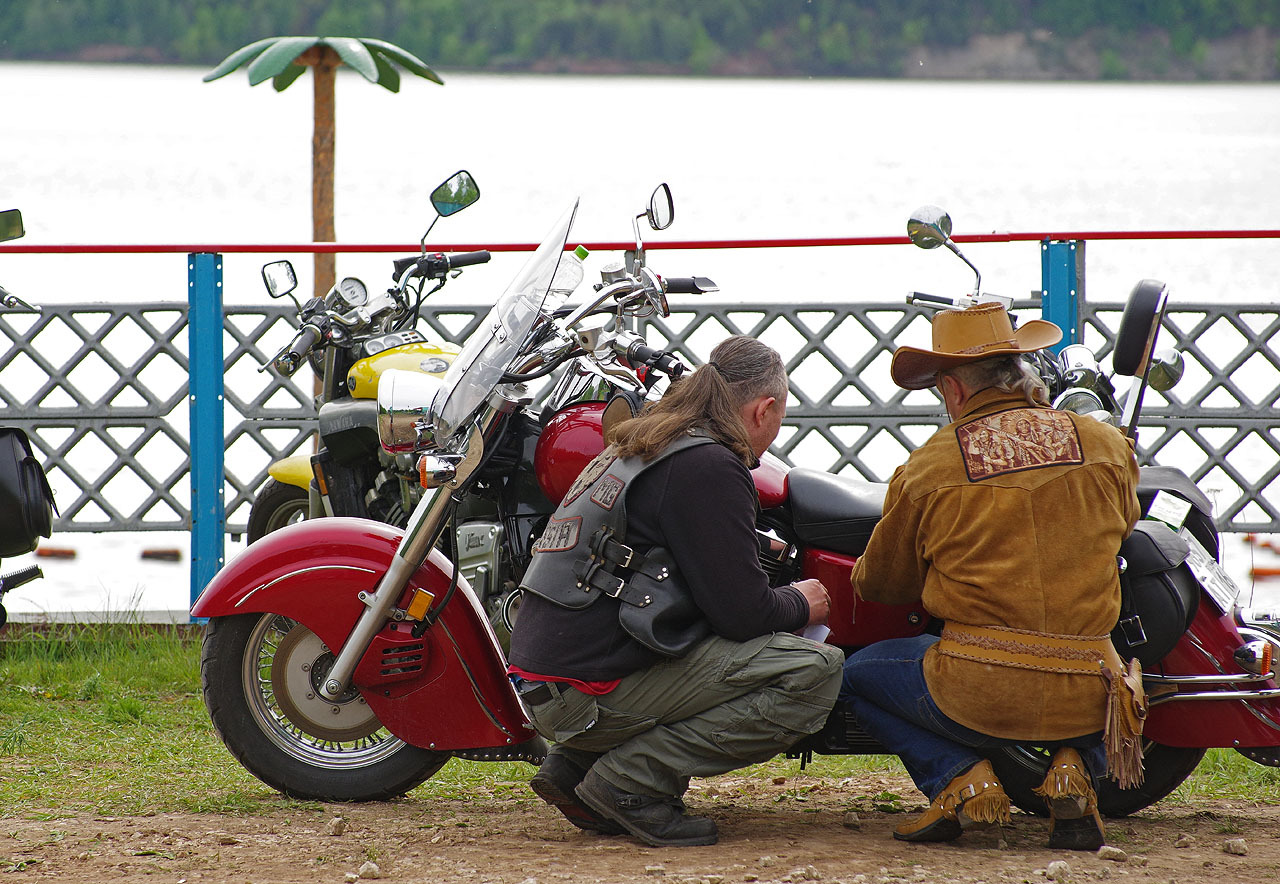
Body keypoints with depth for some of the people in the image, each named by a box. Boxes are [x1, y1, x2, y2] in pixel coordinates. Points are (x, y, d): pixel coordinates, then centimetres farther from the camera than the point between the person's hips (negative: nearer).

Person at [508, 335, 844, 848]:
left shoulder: (631, 449, 20)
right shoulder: (710, 468, -9)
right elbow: (741, 612, -12)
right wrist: (800, 606, 9)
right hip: (592, 689, -10)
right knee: (816, 672, -10)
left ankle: (573, 764, 14)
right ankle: (633, 778, -11)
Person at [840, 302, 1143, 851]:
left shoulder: (925, 470, -3)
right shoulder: (1107, 446, 4)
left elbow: (880, 584, 12)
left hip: (979, 695, -2)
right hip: (1083, 701, 3)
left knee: (857, 673, 25)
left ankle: (958, 778, 3)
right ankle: (1072, 767, 8)